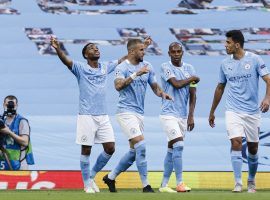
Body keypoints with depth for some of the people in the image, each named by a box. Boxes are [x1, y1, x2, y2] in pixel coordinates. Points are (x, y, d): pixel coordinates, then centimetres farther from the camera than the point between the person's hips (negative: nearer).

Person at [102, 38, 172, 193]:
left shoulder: (147, 66, 9)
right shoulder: (122, 68, -10)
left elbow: (155, 87, 15)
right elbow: (118, 86, -28)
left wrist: (162, 94, -7)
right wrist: (136, 74, -33)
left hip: (139, 113, 8)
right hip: (126, 111, -8)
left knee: (134, 151, 11)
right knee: (141, 146, -16)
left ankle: (111, 177, 27)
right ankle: (146, 186, -11)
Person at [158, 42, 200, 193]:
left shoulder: (189, 68, 10)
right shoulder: (166, 67, -4)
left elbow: (192, 94, 8)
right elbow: (176, 84, -18)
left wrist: (191, 116, 1)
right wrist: (192, 78, -2)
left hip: (183, 116, 5)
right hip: (169, 114, -5)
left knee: (172, 149, 8)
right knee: (179, 145, -16)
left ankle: (164, 185, 13)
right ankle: (180, 183, -14)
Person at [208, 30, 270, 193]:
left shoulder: (254, 59, -6)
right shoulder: (225, 63, 6)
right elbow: (220, 88, 16)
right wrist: (212, 111, 20)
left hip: (252, 111, -1)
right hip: (233, 111, 1)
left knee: (253, 148, 7)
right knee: (236, 142, -16)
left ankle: (251, 182, 28)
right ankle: (238, 184, -14)